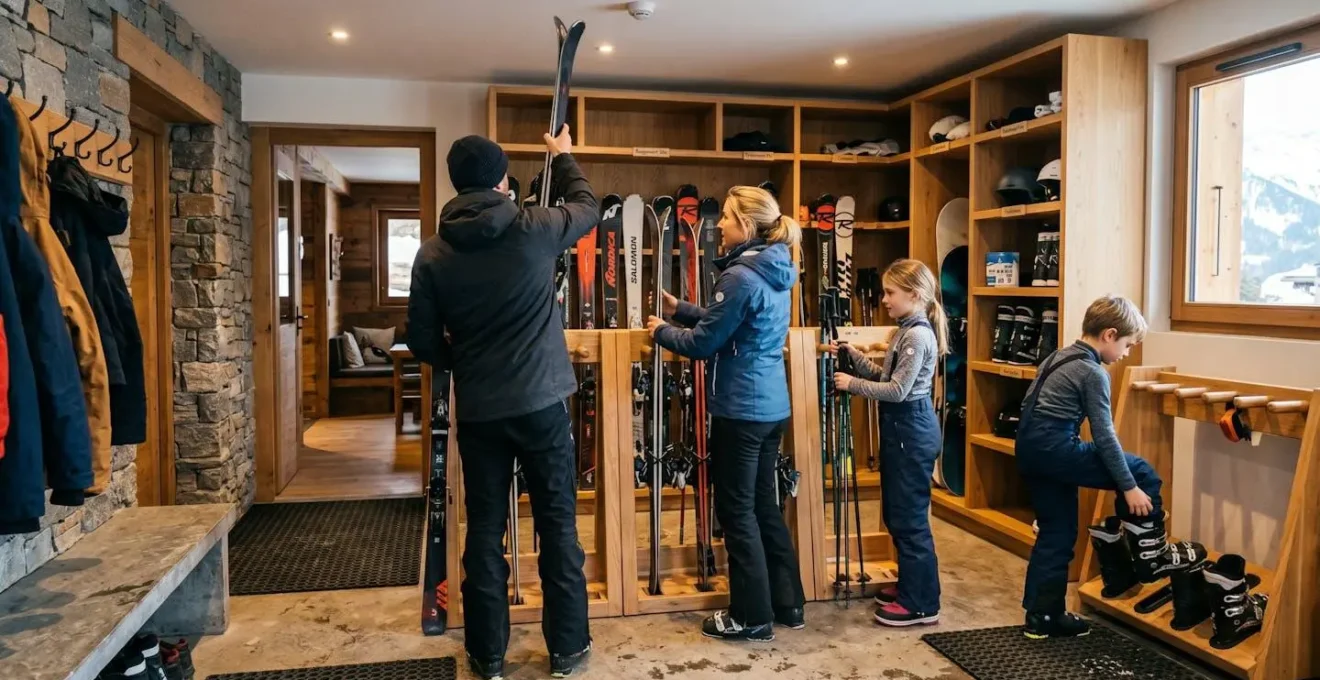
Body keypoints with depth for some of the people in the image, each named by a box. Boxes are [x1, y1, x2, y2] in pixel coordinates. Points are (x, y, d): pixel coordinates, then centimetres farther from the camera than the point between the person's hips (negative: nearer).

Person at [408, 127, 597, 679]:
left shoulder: (433, 254, -2)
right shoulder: (534, 230, -7)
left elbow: (423, 342, 1)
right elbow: (588, 208, 13)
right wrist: (563, 156, 29)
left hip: (477, 411, 2)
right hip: (541, 403, -2)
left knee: (484, 529, 11)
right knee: (559, 524, 9)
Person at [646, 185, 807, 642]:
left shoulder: (740, 276, -19)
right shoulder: (776, 273, 11)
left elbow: (704, 343, -14)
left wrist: (662, 331, 4)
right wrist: (678, 309, 21)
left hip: (740, 410, -9)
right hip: (772, 406, 9)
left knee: (737, 510, 2)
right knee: (763, 504, 18)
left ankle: (752, 617, 13)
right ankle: (788, 604, 26)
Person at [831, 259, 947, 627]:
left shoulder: (918, 335, -18)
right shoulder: (906, 331, 14)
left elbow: (897, 391, -22)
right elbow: (885, 377, 14)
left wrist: (852, 384, -16)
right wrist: (854, 355, 5)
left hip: (912, 431, -11)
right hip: (902, 429, 11)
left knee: (910, 518, -4)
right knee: (897, 514, 17)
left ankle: (921, 604, 4)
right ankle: (910, 586, 29)